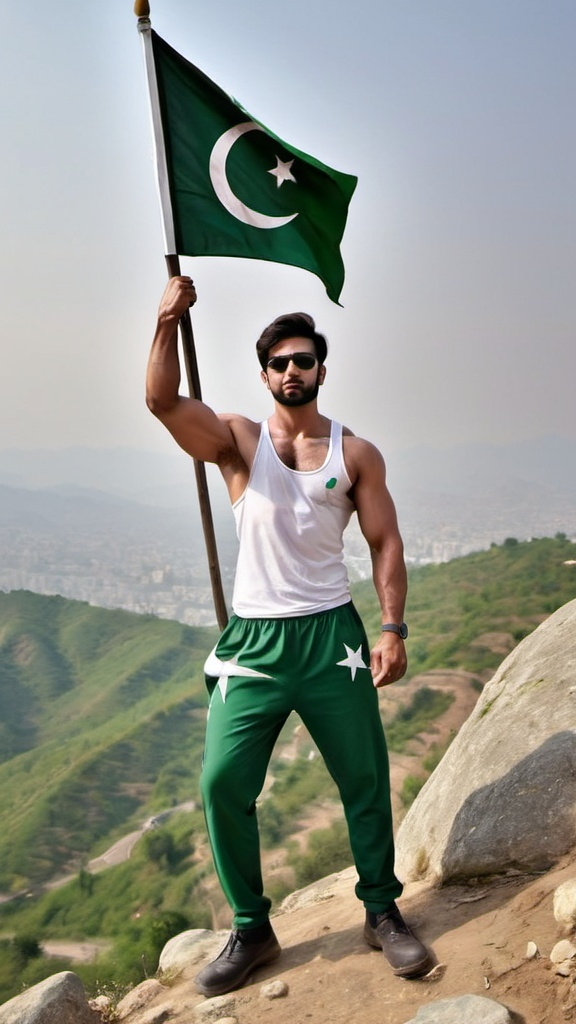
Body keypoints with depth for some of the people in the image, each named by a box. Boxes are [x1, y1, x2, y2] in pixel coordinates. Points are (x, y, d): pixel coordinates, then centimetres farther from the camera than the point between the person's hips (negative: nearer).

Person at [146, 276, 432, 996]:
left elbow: (386, 543, 3)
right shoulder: (238, 440, 3)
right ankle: (251, 931, 14)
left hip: (331, 636, 1)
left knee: (365, 778, 5)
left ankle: (383, 914, 25)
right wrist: (168, 322, -25)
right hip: (252, 640, 0)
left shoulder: (356, 453, 5)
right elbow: (162, 401, -14)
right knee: (223, 782, -5)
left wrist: (393, 628, -6)